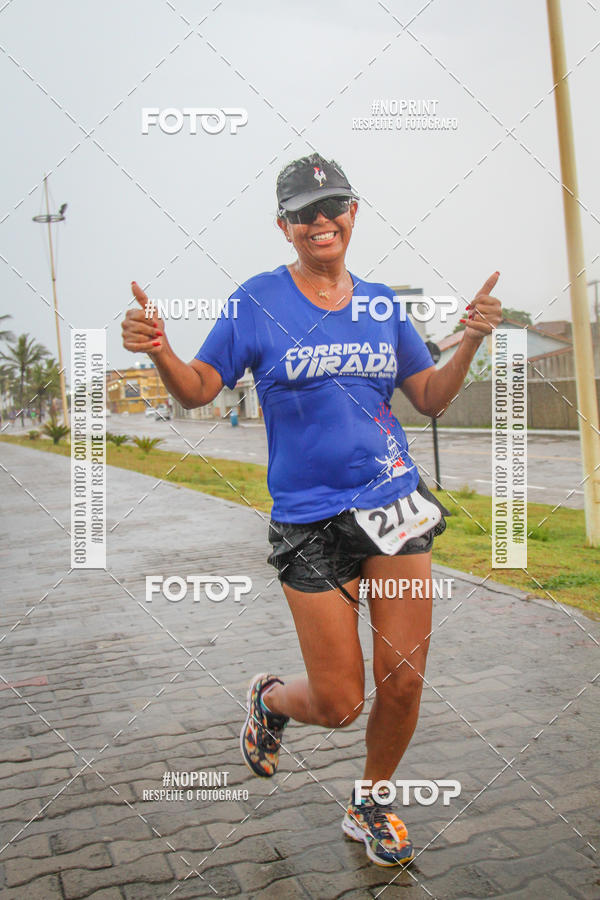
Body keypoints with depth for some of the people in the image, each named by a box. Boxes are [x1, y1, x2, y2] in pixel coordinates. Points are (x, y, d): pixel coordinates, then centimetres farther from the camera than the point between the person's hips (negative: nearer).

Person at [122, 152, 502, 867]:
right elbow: (197, 389, 1)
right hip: (308, 519, -3)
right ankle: (269, 699, 37)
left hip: (395, 505, 4)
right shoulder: (256, 301, -1)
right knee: (338, 703, -1)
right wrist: (158, 352, -19)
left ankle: (370, 807, 34)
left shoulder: (381, 304, 9)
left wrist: (469, 343, -4)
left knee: (403, 682, 4)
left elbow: (431, 399, 12)